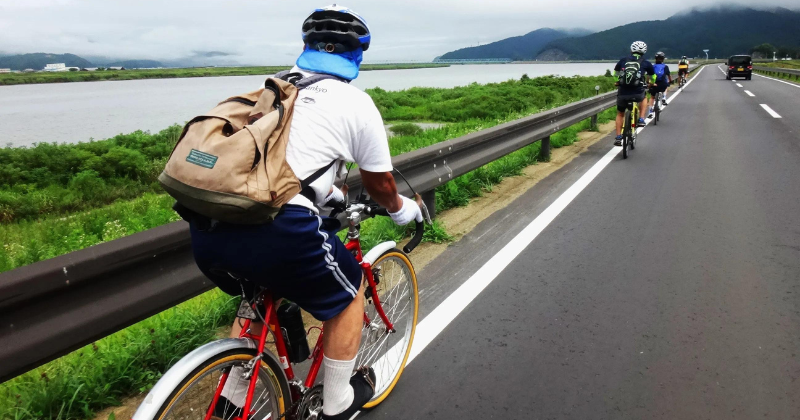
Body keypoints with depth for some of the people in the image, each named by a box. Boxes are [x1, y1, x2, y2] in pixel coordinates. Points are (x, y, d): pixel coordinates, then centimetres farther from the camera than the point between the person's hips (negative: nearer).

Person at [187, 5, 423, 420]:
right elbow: (380, 183, 17)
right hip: (275, 229, -6)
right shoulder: (356, 103, 6)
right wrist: (401, 208, 40)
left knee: (259, 291, 35)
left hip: (206, 229, 7)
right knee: (347, 293, 21)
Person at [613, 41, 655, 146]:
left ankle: (618, 138, 19)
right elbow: (652, 76, 24)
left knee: (620, 114, 22)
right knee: (644, 96, 36)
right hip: (637, 94, -1)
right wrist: (650, 83, 46)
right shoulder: (646, 63, 8)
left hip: (622, 93, 1)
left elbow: (615, 72, 27)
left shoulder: (623, 60, 12)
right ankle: (641, 119, 24)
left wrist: (617, 82, 47)